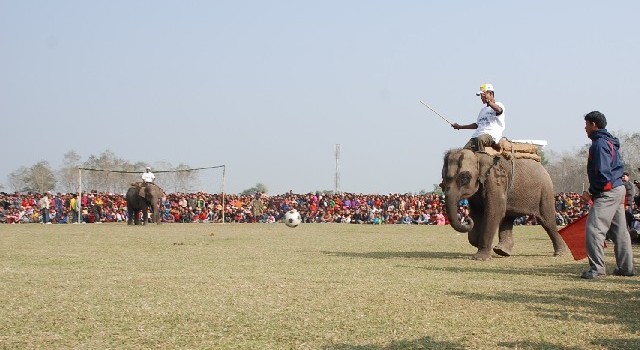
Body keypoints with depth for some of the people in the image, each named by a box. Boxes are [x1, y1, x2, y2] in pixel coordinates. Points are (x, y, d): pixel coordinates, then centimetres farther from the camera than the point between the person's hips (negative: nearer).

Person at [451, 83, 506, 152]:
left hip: (492, 135, -7)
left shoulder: (498, 105, 7)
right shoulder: (483, 110, 32)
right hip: (477, 135, 7)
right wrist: (460, 127, 35)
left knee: (480, 139, -41)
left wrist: (488, 101, -35)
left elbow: (499, 110, -19)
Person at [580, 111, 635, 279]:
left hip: (607, 192, -11)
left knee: (594, 228, -14)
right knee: (620, 230, 14)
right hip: (619, 189, 11)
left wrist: (591, 192, -13)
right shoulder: (610, 142, 17)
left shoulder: (600, 144, -14)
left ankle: (597, 268, -17)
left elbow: (602, 173, -22)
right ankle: (626, 267, 20)